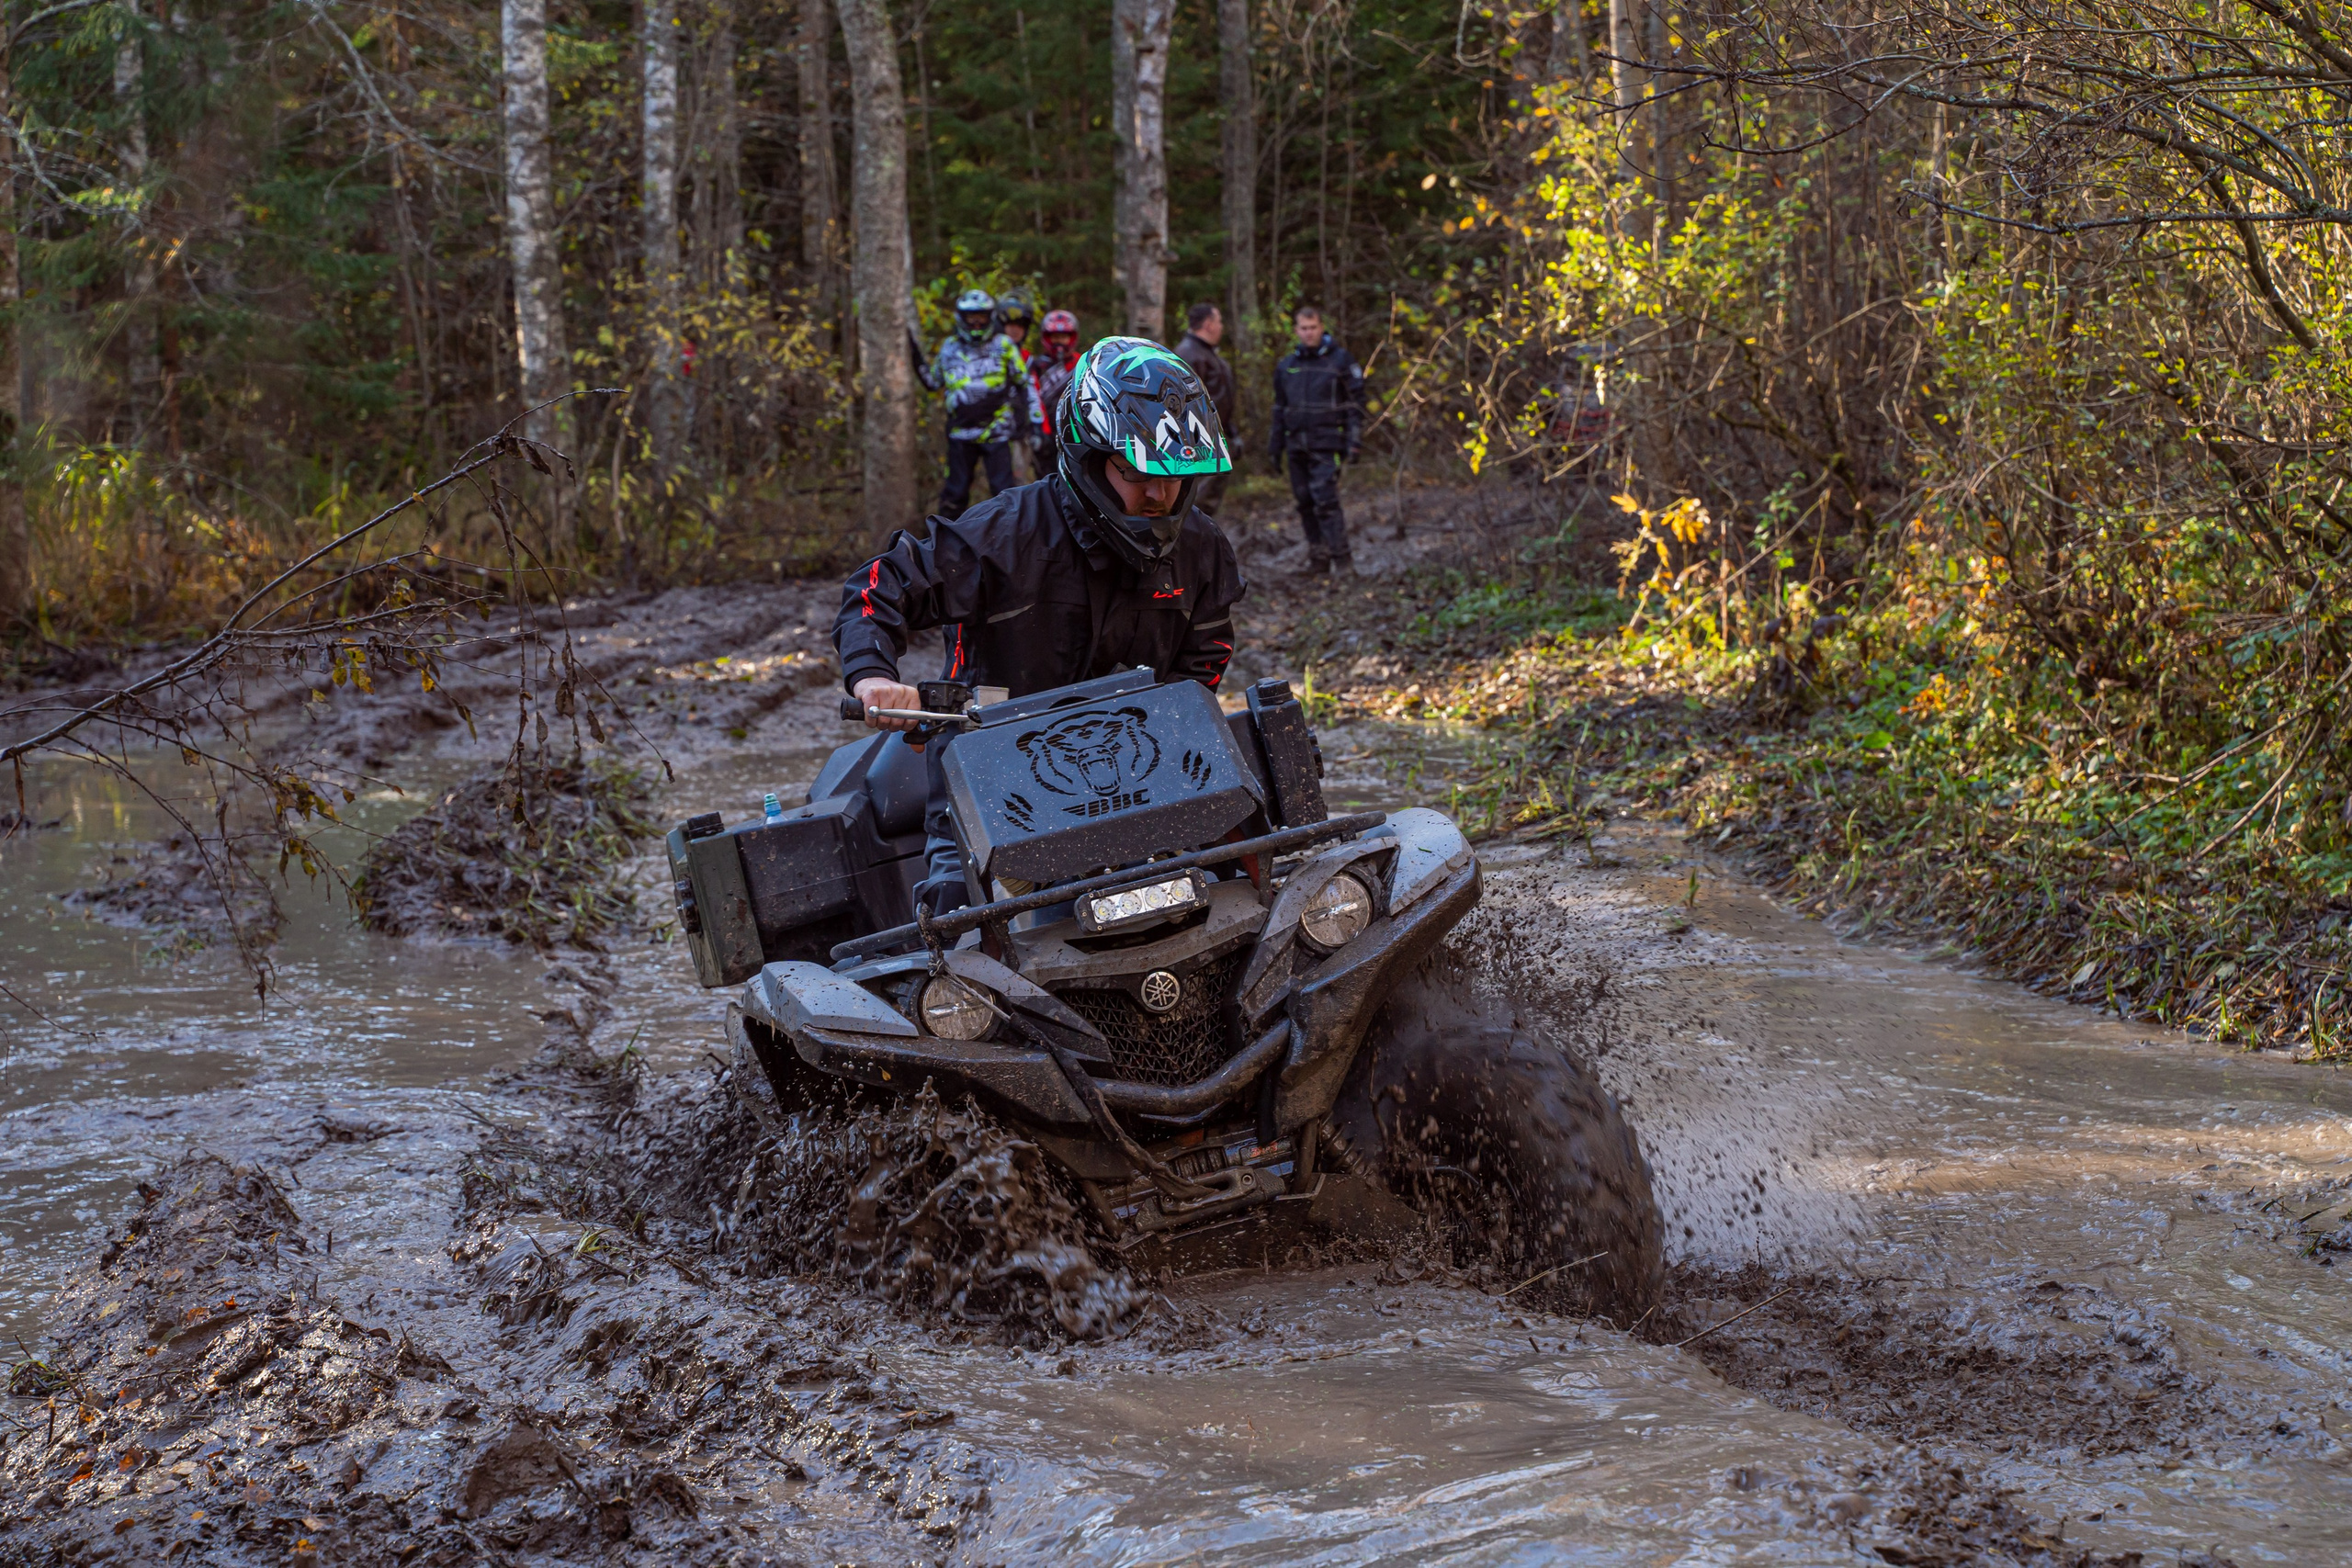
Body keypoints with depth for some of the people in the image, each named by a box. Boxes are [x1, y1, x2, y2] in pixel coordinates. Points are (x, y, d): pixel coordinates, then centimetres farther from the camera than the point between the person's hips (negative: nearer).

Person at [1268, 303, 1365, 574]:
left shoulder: (1340, 360, -1)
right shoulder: (1286, 365, 13)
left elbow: (1355, 402, -1)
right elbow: (1280, 408, 20)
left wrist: (1355, 441, -8)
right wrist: (1277, 445, 17)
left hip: (1326, 446, -5)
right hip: (1297, 445, 5)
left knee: (1326, 501, -16)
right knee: (1305, 503, 6)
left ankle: (1342, 559, -15)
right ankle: (1318, 557, 13)